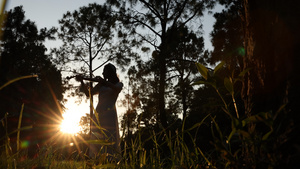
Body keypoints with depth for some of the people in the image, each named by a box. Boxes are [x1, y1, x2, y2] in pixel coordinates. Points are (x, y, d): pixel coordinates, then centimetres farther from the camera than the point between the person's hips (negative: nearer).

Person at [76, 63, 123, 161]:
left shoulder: (118, 84, 12)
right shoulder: (101, 85, 22)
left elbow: (117, 89, -12)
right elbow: (89, 93, 14)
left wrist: (103, 81, -14)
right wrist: (82, 82, 3)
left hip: (109, 114, -4)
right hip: (98, 114, 4)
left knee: (109, 139, -13)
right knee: (96, 140, -4)